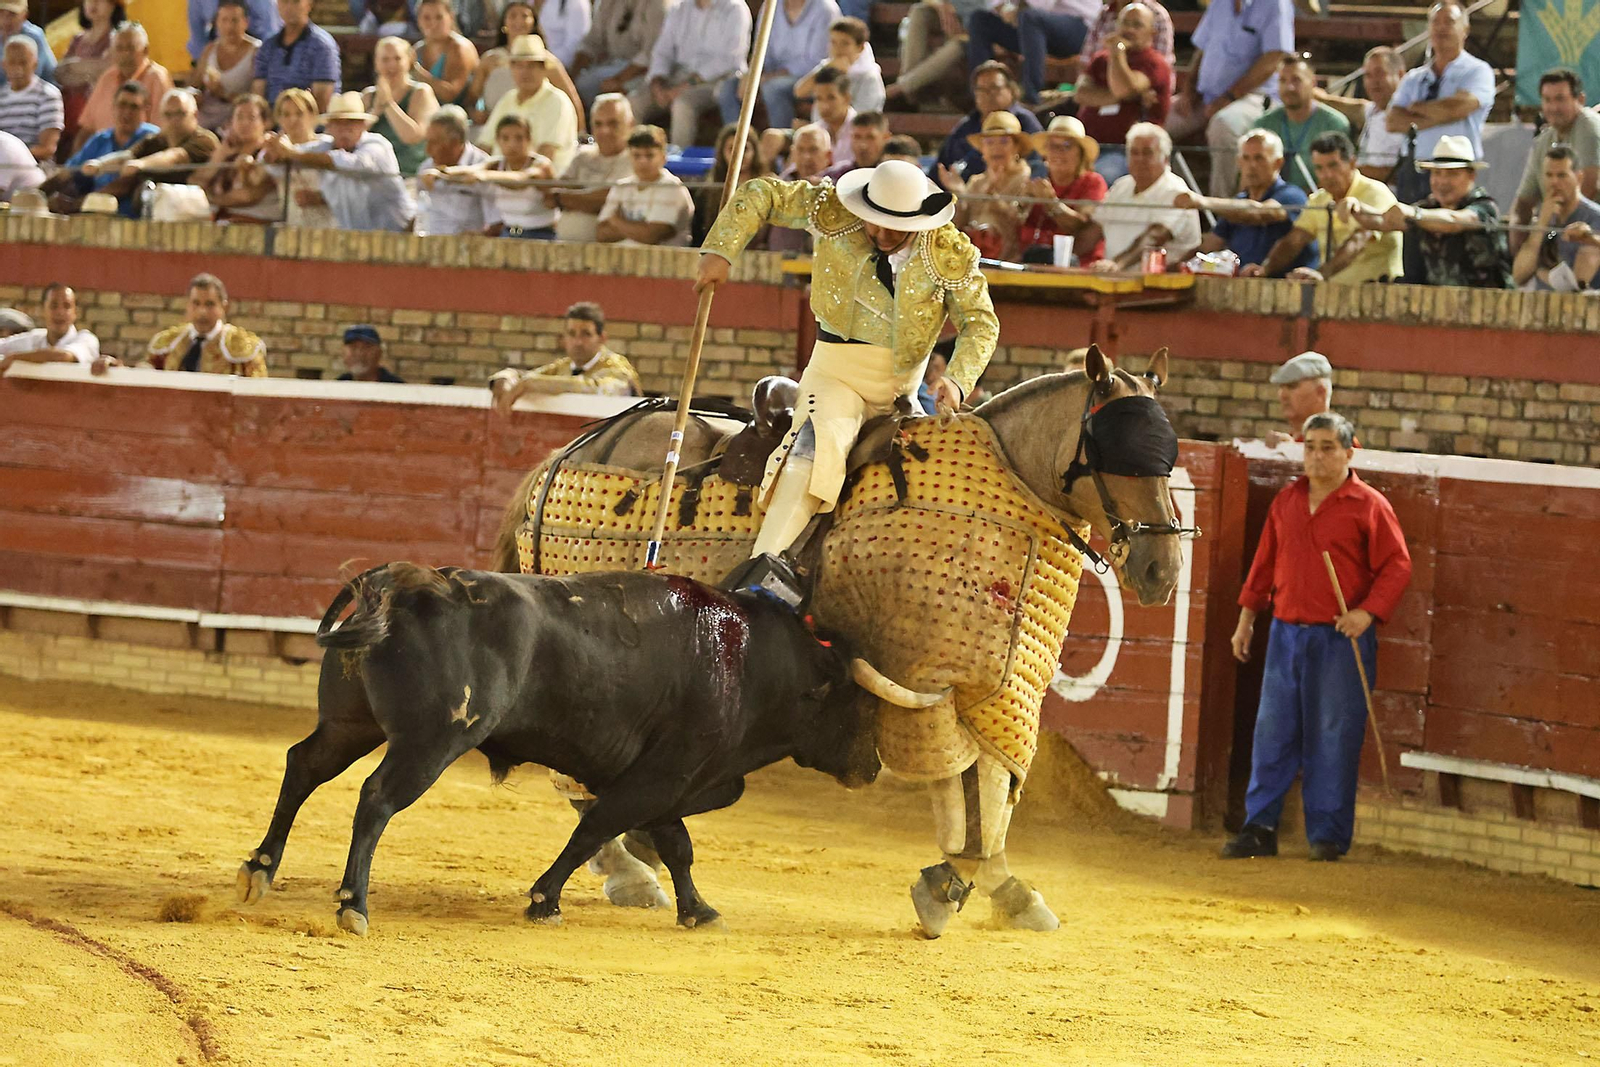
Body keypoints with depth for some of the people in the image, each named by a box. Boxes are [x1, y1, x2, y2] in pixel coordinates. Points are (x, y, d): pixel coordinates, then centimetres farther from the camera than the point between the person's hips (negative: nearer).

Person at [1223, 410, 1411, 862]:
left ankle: (1328, 835, 5)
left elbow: (1397, 566, -6)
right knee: (1273, 732, 5)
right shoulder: (1286, 502, 12)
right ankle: (1259, 829, 11)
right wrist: (1247, 617, 18)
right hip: (1286, 634, 5)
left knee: (1333, 736, -3)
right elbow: (1264, 563, 19)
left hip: (1341, 639, -5)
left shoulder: (1368, 506, -4)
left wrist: (1368, 611, -18)